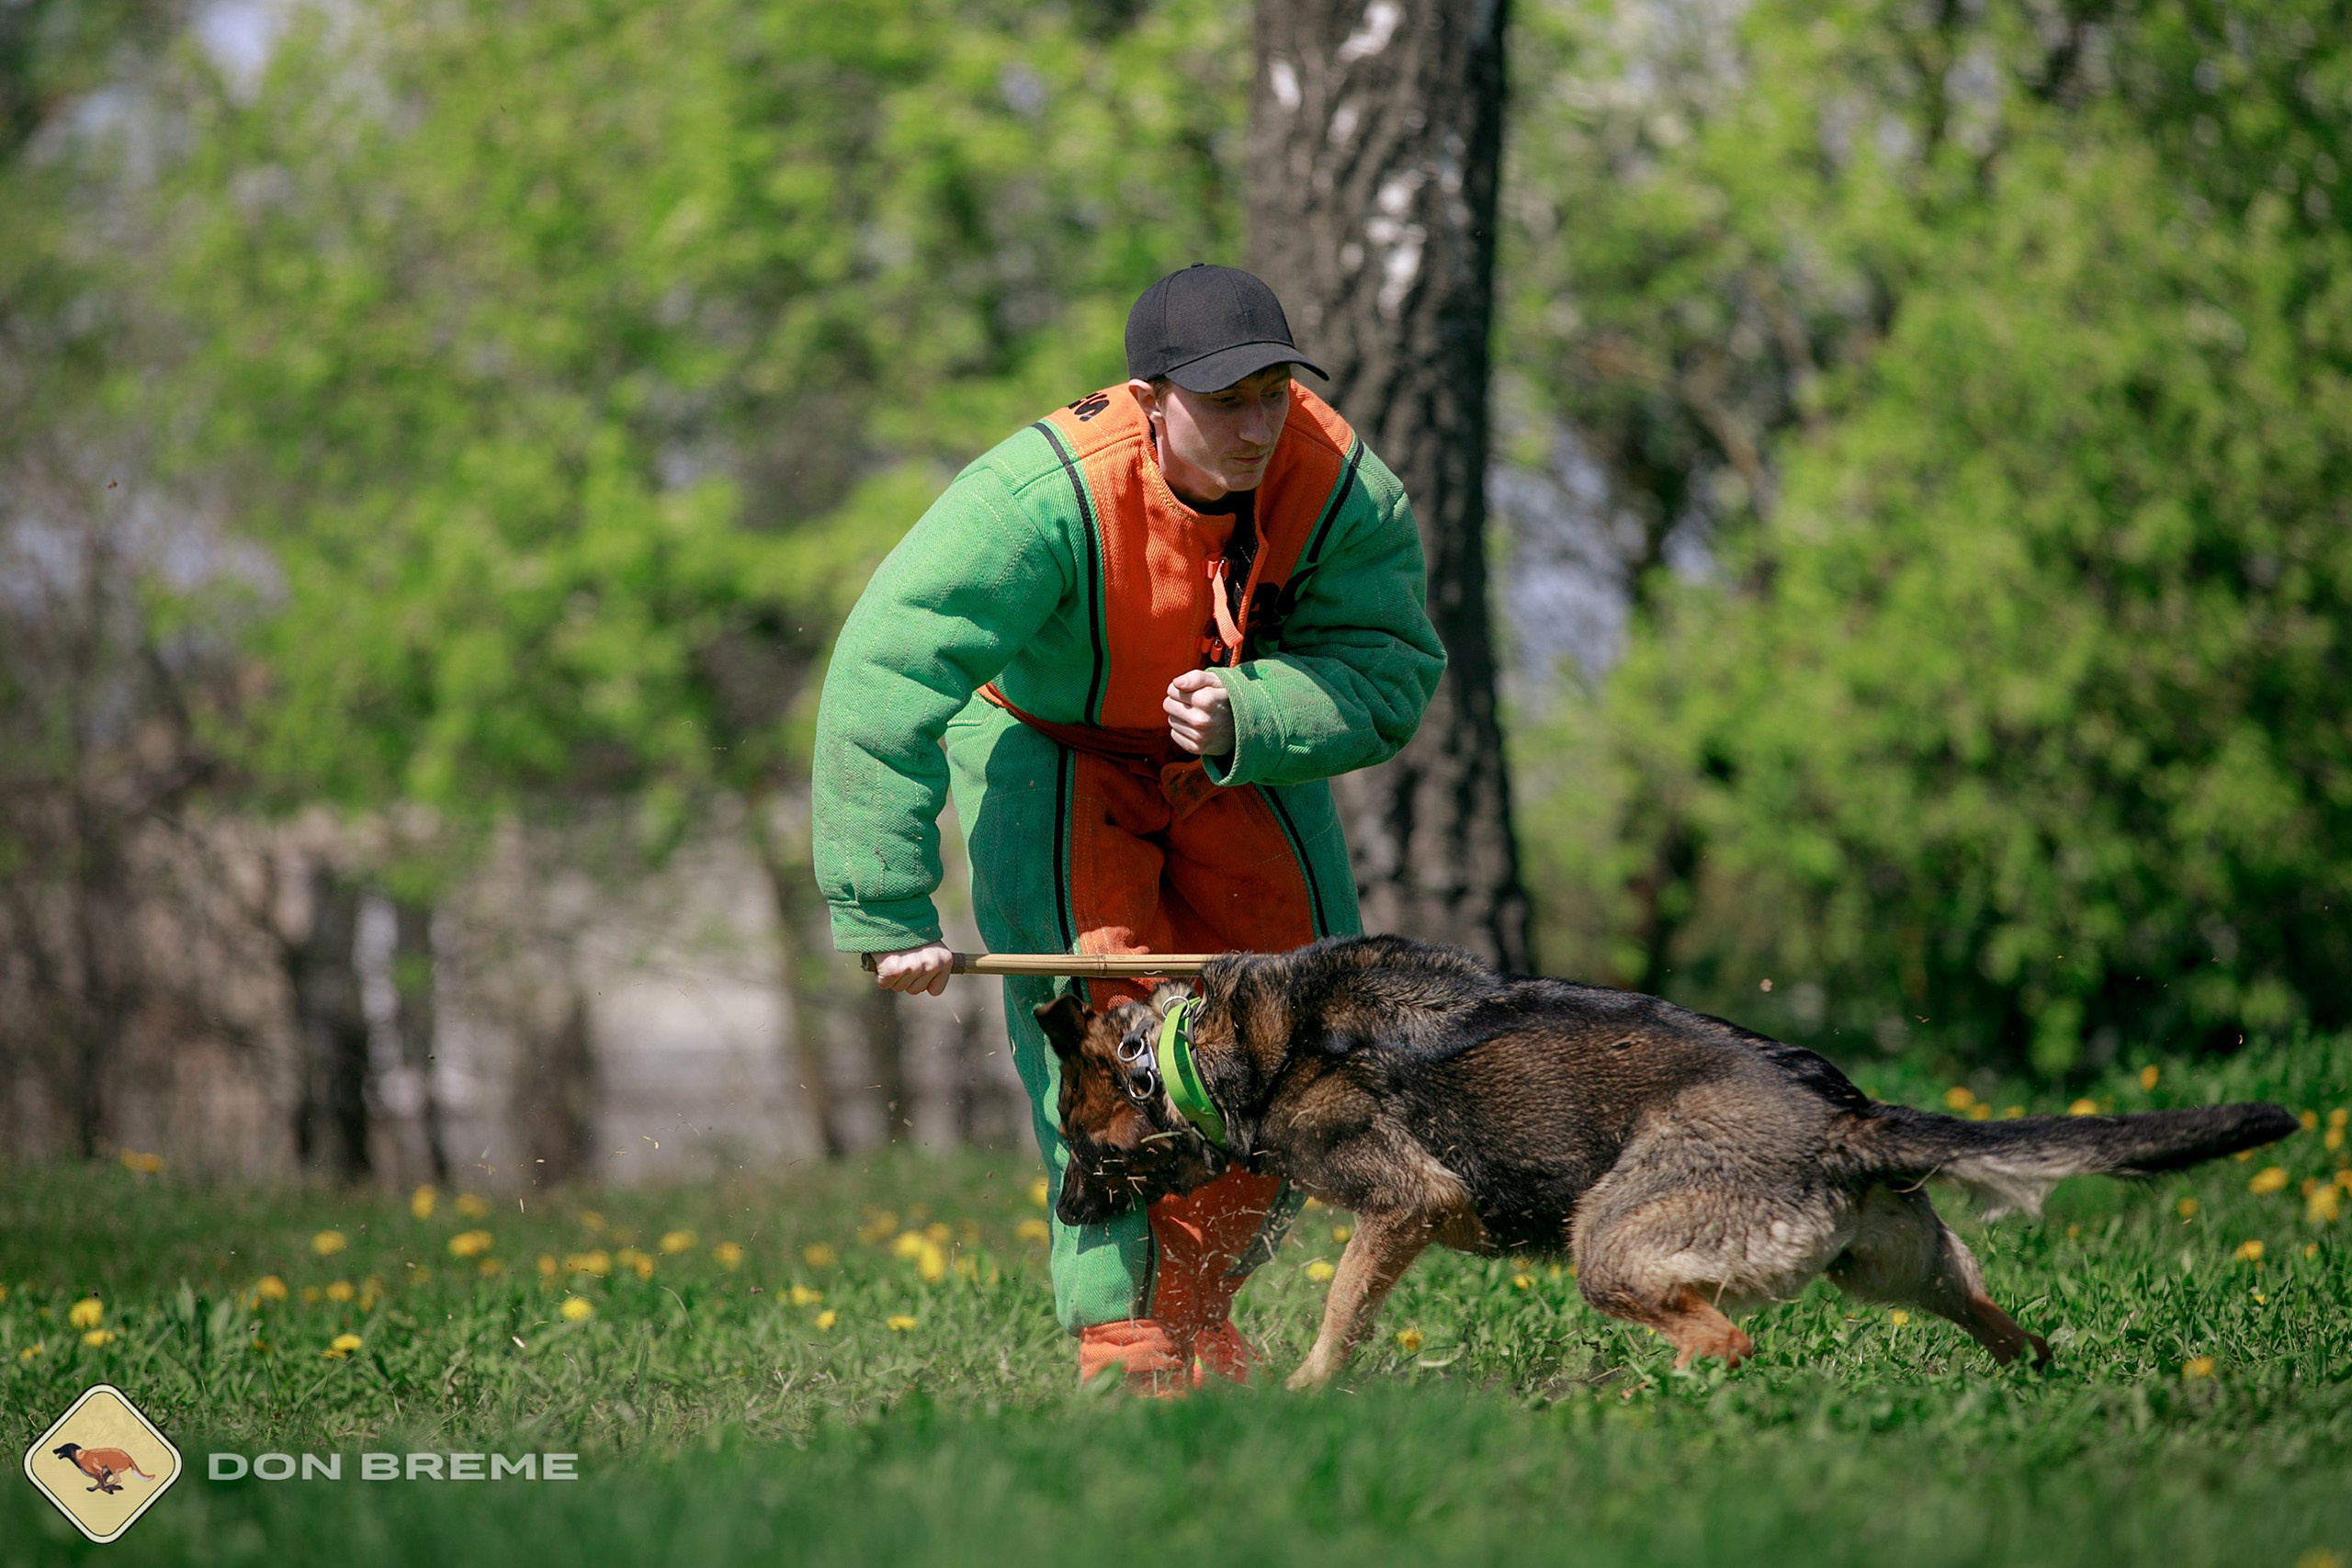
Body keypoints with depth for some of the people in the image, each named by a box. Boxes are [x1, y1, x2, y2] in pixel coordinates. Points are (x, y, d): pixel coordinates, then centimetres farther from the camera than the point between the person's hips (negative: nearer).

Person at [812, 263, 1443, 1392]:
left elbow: (1390, 674, -24)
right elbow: (882, 682, -38)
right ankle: (1123, 1339, -17)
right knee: (1099, 1016, -22)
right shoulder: (1042, 495, -39)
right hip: (1048, 741, -4)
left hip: (1242, 752, 4)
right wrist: (887, 913, -38)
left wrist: (1249, 717, -45)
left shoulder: (1343, 489, -27)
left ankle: (1199, 1308, 17)